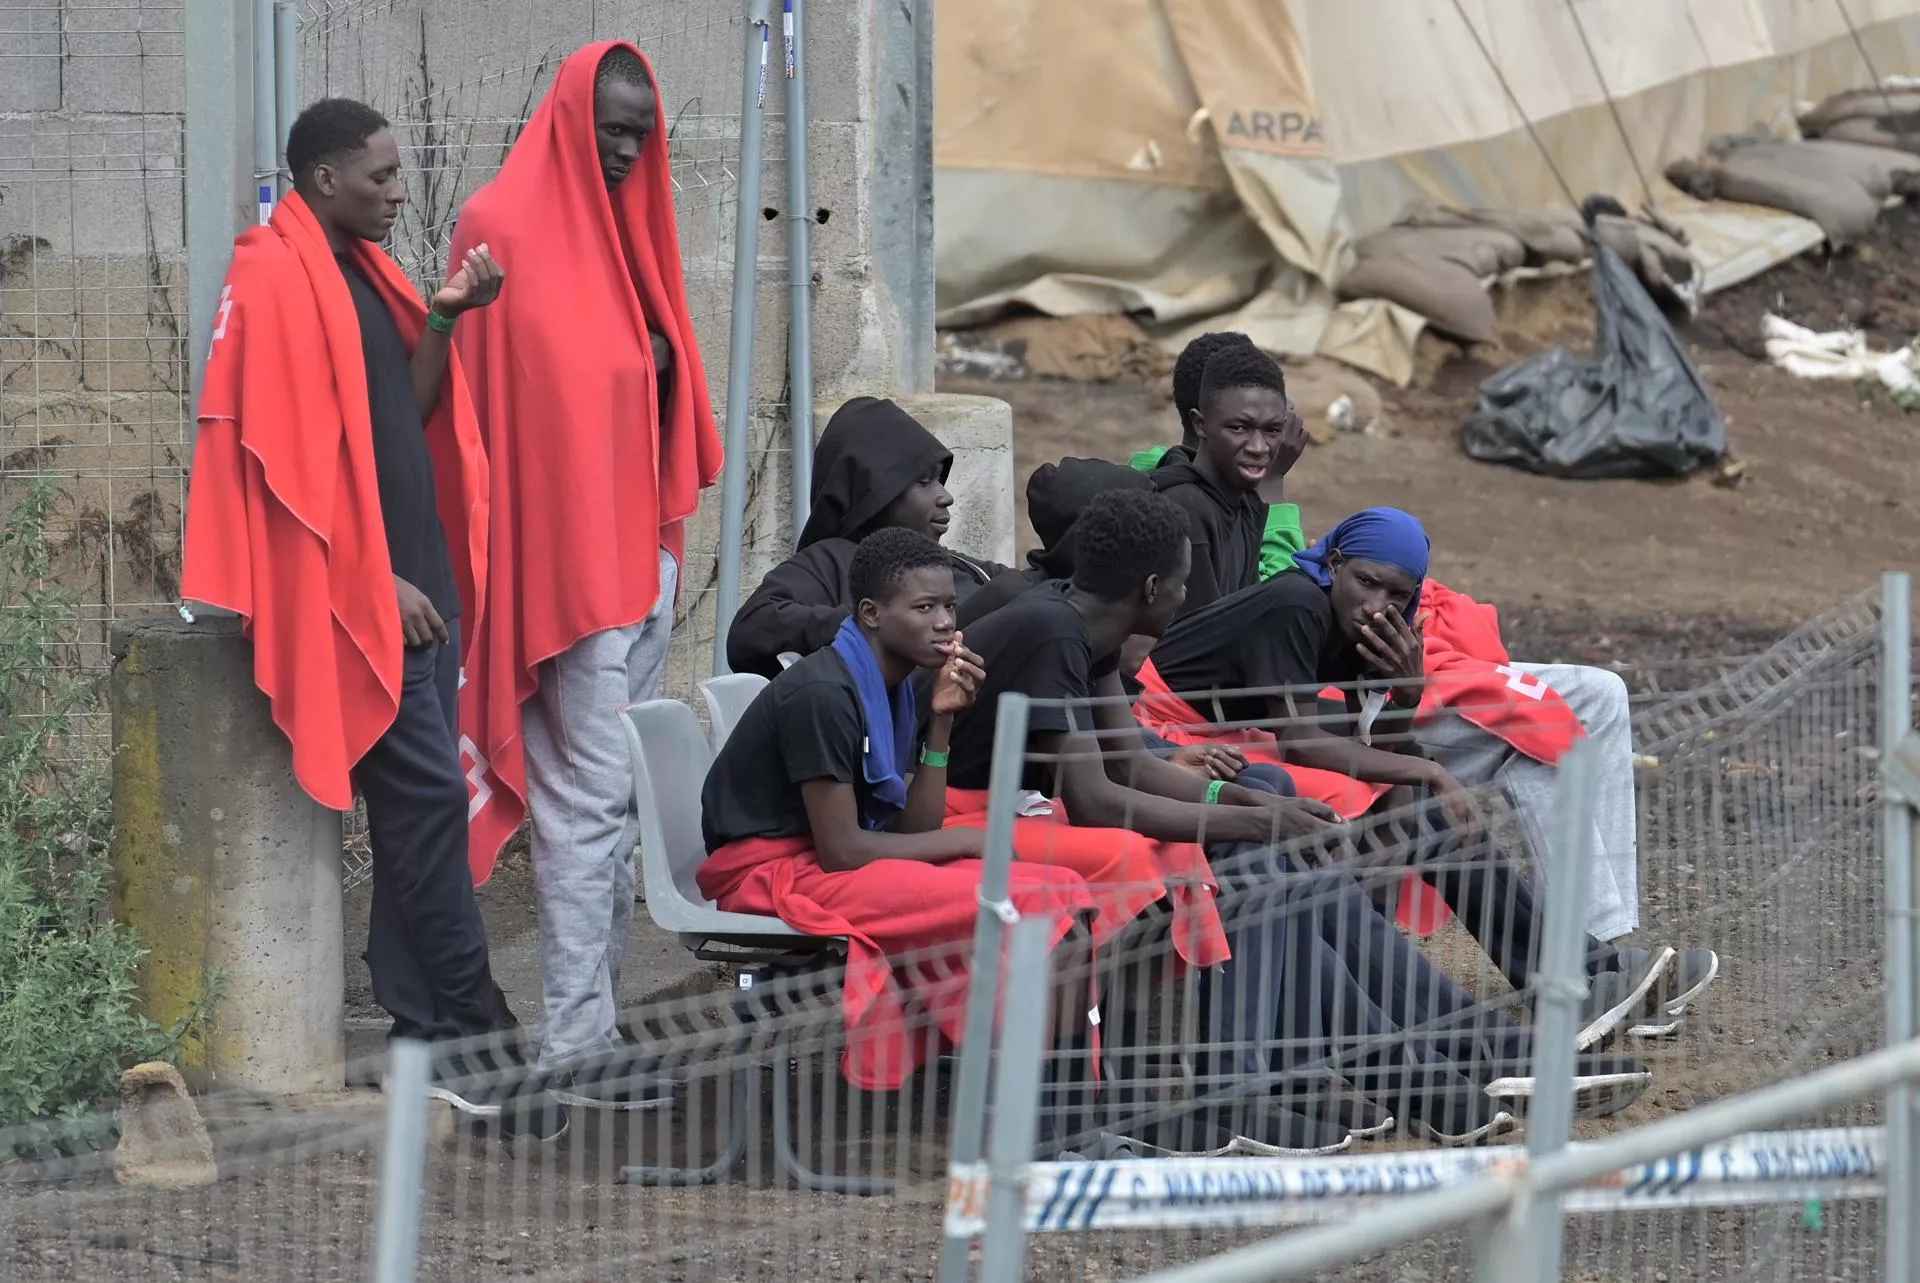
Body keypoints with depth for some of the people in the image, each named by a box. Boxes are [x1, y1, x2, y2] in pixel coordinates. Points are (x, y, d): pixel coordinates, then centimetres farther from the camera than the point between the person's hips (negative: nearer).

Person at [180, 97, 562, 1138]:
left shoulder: (361, 272, 16)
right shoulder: (278, 281, -11)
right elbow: (292, 453, -15)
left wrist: (443, 319, 0)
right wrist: (376, 579, -16)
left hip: (413, 574, 9)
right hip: (357, 583, -9)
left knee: (416, 806, 8)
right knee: (427, 795, -12)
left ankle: (421, 1031, 10)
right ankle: (471, 1038, -12)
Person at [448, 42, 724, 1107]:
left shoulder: (625, 223, 15)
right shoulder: (509, 229, -10)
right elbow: (497, 392, -13)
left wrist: (665, 368, 7)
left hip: (641, 543, 9)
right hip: (563, 547, -9)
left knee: (618, 791, 10)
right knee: (588, 795, -11)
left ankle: (599, 1008, 14)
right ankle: (577, 1041, -11)